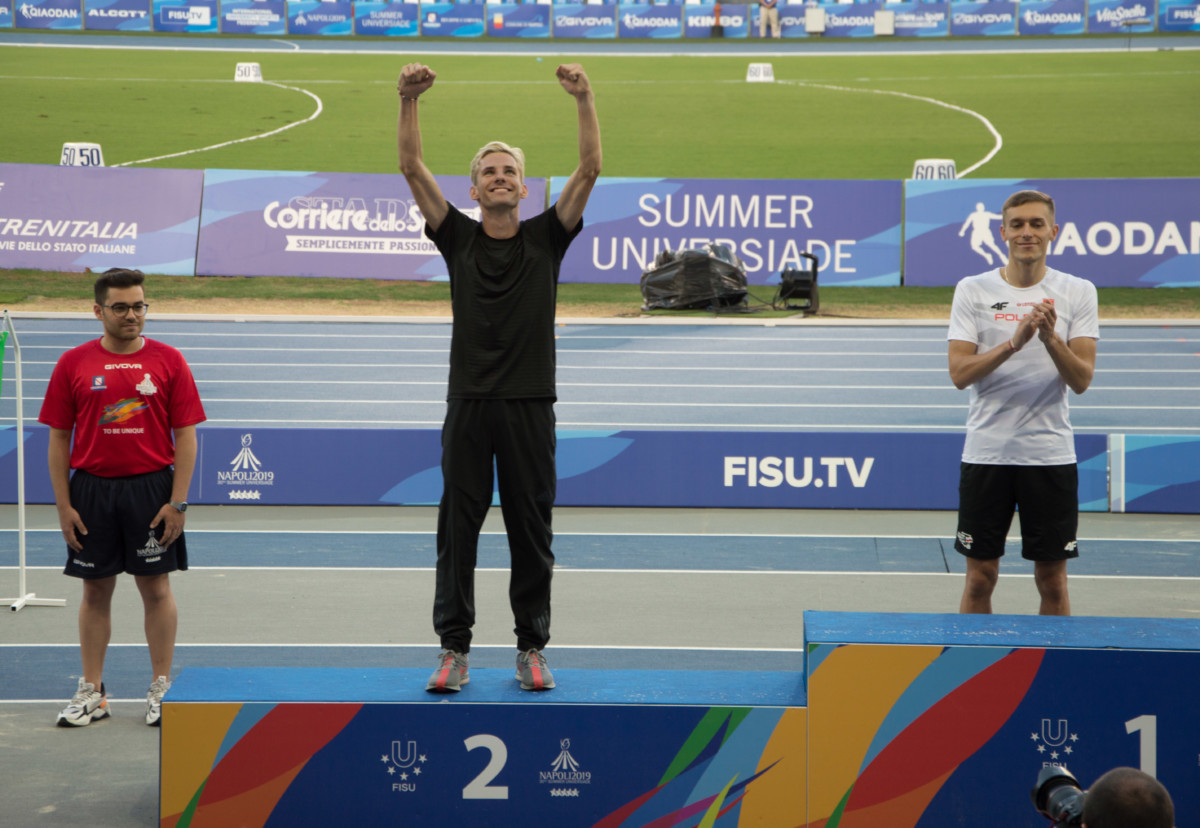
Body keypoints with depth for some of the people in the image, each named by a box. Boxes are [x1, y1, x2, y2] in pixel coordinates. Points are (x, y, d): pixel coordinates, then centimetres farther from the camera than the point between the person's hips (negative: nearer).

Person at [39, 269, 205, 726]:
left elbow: (185, 436, 0)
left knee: (156, 589, 3)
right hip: (91, 490, 1)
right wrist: (63, 505, -1)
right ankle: (92, 692, 14)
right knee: (96, 591, 7)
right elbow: (59, 438, 5)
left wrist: (177, 502, -7)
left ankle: (161, 689, 12)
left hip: (151, 488, -1)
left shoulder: (168, 361, 0)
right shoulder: (73, 364, 3)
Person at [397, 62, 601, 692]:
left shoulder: (546, 238, 6)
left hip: (530, 404, 0)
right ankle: (454, 650, 7)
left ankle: (532, 648, 14)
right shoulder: (458, 238, 7)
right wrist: (409, 100, -11)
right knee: (458, 529, 1)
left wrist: (584, 98, -12)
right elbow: (412, 168, 0)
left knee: (532, 531, 5)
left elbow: (589, 169, -3)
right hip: (469, 404, 0)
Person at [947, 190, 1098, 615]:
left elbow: (1082, 380, -5)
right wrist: (1014, 342, -21)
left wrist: (1051, 339, -22)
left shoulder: (1078, 292, 1)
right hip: (986, 452, 0)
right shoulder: (972, 290, 1)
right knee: (980, 577, 4)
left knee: (1052, 580, 5)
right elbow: (959, 373, -8)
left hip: (1051, 454, 0)